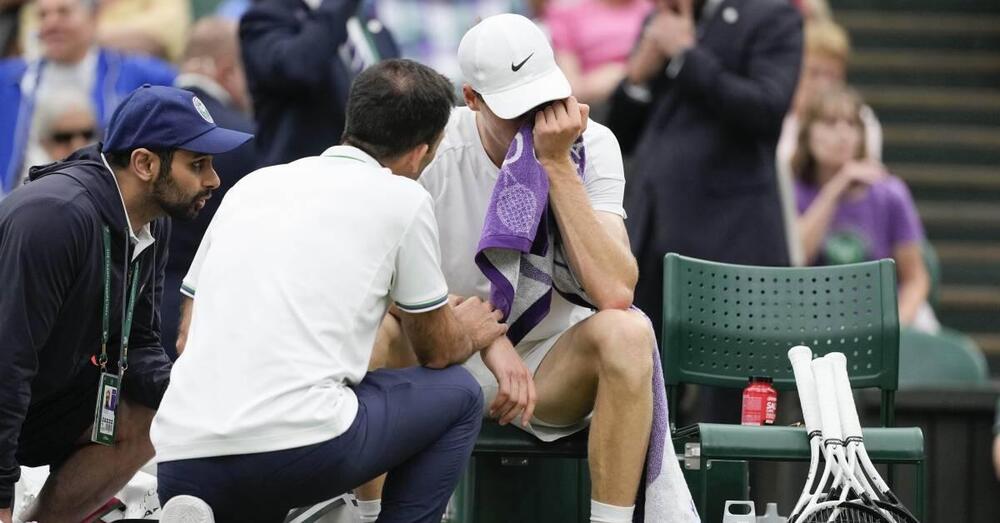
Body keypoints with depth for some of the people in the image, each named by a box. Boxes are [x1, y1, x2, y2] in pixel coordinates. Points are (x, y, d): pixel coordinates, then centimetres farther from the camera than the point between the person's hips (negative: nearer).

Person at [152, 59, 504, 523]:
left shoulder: (253, 185, 23)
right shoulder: (401, 198, 7)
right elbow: (437, 350, 19)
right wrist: (470, 334, 44)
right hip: (298, 445, -4)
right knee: (457, 394, 21)